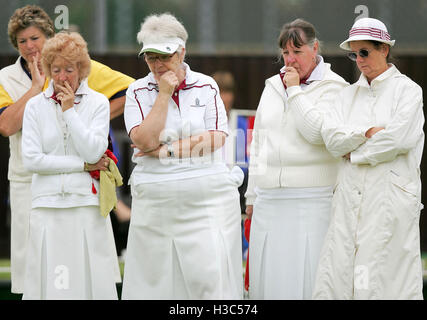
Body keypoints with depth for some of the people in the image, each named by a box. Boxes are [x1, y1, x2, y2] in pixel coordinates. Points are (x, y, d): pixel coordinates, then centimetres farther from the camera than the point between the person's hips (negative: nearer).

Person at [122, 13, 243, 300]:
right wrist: (164, 94, -9)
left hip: (208, 195, -1)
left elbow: (216, 138, -4)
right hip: (155, 198, 1)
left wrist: (166, 150, -9)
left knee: (209, 274, -9)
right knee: (156, 274, -1)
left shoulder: (206, 86, 6)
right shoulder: (138, 92, 5)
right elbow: (145, 140, -9)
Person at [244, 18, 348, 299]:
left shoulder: (332, 87, 0)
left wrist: (294, 90, -9)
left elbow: (318, 132, -17)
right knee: (268, 278, 1)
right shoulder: (273, 86, 17)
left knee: (308, 276, -9)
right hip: (270, 201, 5)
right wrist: (252, 197, 19)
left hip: (313, 200, -5)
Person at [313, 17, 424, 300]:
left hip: (390, 194, -5)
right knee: (337, 273, -4)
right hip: (351, 196, 5)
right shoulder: (350, 94, 18)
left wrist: (354, 153, -2)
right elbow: (331, 137, 4)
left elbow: (398, 139, -11)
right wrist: (368, 133, -11)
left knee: (386, 276, -8)